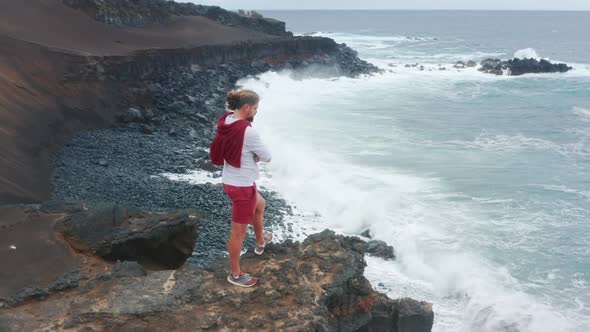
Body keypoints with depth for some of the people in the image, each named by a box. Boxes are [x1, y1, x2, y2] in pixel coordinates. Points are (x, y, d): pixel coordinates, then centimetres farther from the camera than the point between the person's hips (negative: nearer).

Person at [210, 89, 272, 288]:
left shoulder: (225, 122, -3)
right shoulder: (248, 131, -29)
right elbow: (266, 157, -16)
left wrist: (251, 155, -5)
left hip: (229, 180, 9)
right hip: (242, 185, -9)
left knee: (260, 204, 34)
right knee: (239, 231, 7)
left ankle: (261, 242, 57)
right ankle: (235, 275, 24)